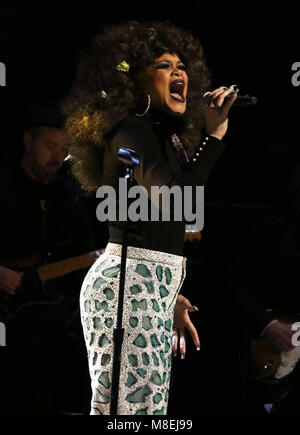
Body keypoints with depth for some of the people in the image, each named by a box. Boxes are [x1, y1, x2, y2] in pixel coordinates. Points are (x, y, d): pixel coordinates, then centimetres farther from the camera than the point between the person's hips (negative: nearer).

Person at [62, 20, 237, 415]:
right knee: (128, 411, -12)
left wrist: (170, 297, 24)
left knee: (150, 410, 9)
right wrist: (214, 135, -17)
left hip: (151, 287, 10)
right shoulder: (133, 131, -10)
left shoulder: (163, 135, 20)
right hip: (130, 286, -10)